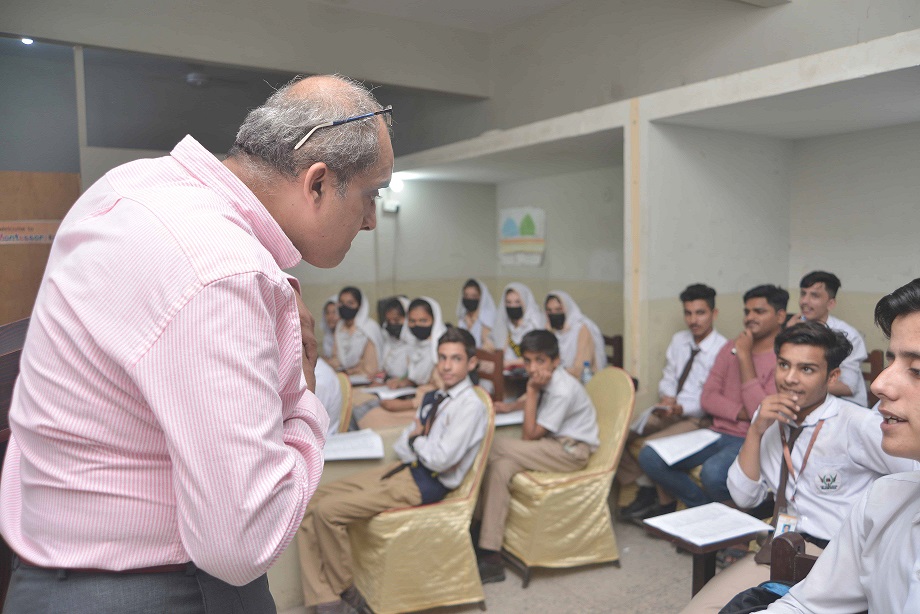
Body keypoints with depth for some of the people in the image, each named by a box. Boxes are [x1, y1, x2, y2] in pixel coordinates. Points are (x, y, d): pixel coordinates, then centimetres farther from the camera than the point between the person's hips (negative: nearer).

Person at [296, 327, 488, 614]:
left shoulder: (470, 405, -13)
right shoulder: (434, 398, 15)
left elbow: (441, 460, -21)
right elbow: (402, 445, 14)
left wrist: (417, 438, -3)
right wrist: (418, 438, -8)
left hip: (425, 483, -9)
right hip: (404, 468, 9)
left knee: (329, 511, -19)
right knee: (311, 502, -3)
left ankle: (343, 591, 3)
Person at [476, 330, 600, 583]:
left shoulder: (563, 390, -22)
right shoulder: (545, 380, 5)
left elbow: (529, 435, -20)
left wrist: (532, 390, -21)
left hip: (572, 451, -8)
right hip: (552, 445, 8)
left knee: (494, 446, -24)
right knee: (500, 466, -17)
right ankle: (490, 555, -12)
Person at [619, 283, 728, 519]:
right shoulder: (679, 340, 8)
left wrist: (681, 408, -28)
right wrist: (666, 397, -8)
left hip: (698, 418, -7)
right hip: (669, 411, 7)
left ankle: (663, 500, -3)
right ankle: (646, 490, -1)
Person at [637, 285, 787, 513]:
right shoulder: (730, 348, 13)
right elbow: (707, 398, 7)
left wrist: (745, 357, -17)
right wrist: (741, 413, -12)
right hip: (718, 433, 6)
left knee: (713, 472, -37)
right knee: (649, 457, -16)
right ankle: (704, 505, 2)